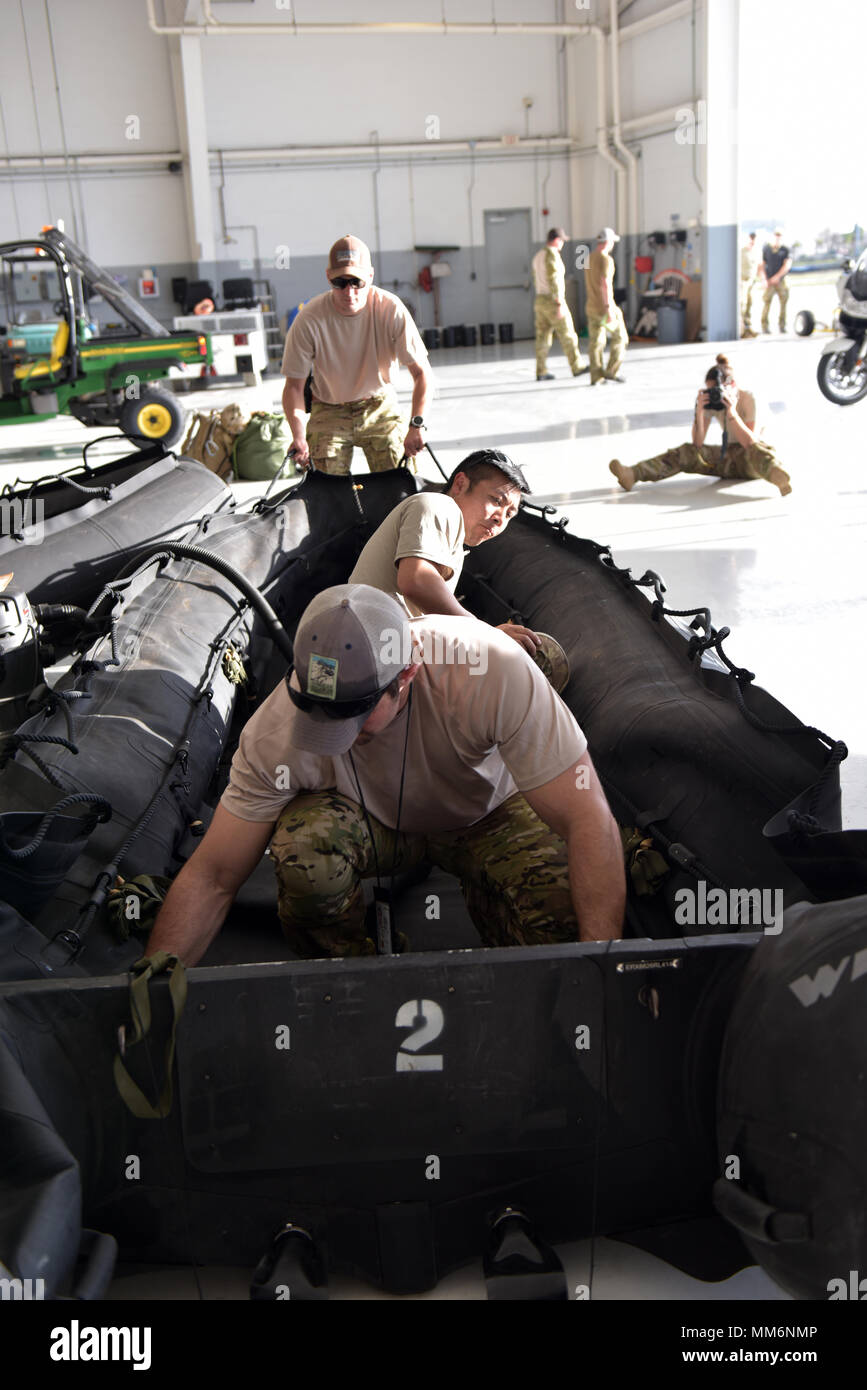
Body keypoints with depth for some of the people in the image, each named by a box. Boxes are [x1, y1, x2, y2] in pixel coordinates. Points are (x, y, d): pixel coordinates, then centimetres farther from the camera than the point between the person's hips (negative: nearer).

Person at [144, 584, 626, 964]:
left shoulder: (494, 671, -37)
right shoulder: (277, 729, -30)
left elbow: (590, 821, -35)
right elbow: (212, 877, -23)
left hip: (487, 812, -1)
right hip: (371, 821, 1)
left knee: (563, 917, -30)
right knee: (303, 847, -34)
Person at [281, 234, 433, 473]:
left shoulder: (391, 309, -19)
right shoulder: (309, 319, -20)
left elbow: (422, 374, -16)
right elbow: (294, 385, -14)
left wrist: (416, 426, -27)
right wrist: (299, 437, -29)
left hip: (379, 404, 1)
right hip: (329, 410, 0)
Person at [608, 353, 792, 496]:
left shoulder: (747, 398, -13)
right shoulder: (711, 401, -2)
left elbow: (749, 442, -21)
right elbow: (698, 444, -8)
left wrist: (732, 412, -30)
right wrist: (699, 412, -22)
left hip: (753, 455, -4)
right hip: (728, 456, 4)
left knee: (756, 451, -41)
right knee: (687, 452, -19)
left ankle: (778, 477, -77)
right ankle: (633, 475, -38)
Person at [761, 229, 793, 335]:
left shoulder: (785, 250, 7)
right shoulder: (766, 249, 8)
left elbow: (787, 265, -3)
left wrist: (777, 276, -15)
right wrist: (765, 279, -6)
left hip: (781, 281, 1)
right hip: (769, 282, -1)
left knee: (784, 303, -2)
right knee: (766, 303, -11)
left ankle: (782, 326, 6)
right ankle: (765, 326, -8)